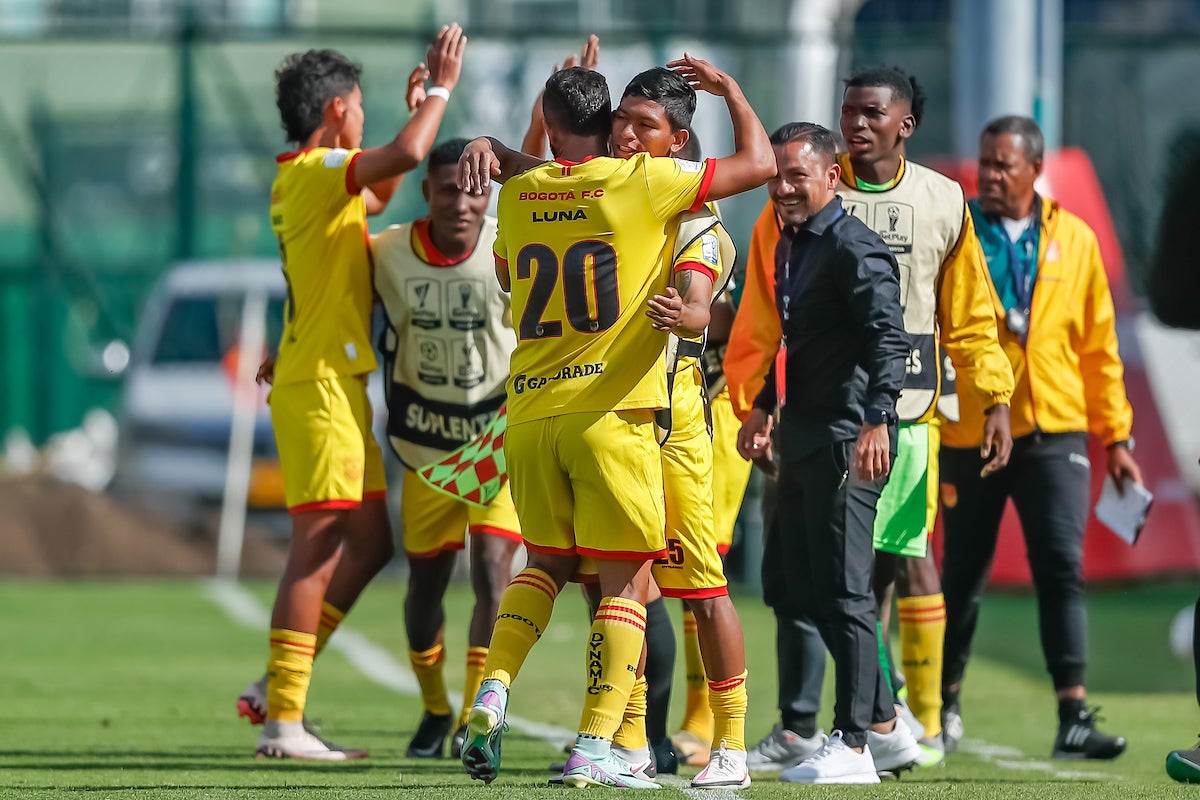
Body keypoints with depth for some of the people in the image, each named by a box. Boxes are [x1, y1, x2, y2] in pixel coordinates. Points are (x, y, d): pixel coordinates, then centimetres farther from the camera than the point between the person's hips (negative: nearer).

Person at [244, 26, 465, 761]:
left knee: (371, 543, 12)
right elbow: (405, 156, -30)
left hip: (335, 383, 10)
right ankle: (283, 721, -11)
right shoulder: (316, 172, -12)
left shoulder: (302, 179, 17)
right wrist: (441, 88, -15)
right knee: (318, 551, -10)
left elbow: (379, 196, 36)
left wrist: (420, 107, 31)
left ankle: (281, 687, 13)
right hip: (321, 387, -10)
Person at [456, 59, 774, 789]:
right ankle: (594, 748, -7)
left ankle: (493, 694, -1)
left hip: (530, 409, 4)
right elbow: (760, 163, 4)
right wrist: (730, 89, 17)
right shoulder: (644, 182, -5)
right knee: (626, 579, 2)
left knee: (546, 563, 20)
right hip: (611, 410, -4)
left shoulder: (518, 193, 7)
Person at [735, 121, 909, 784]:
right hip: (803, 436, 10)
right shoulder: (790, 248, 17)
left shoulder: (854, 249, -14)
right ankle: (882, 717, 24)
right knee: (807, 592, 13)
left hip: (848, 438, -10)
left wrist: (876, 420, -33)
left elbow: (888, 339, -23)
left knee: (842, 592, -7)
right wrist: (765, 408, 32)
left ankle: (853, 744, -4)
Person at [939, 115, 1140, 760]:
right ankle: (944, 701, 30)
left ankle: (1074, 718, -14)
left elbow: (1099, 345, 11)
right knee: (963, 577, 10)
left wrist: (1115, 435, 11)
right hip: (970, 435, -1)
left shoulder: (1074, 240, 6)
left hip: (1054, 434, 1)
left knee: (1062, 568, -11)